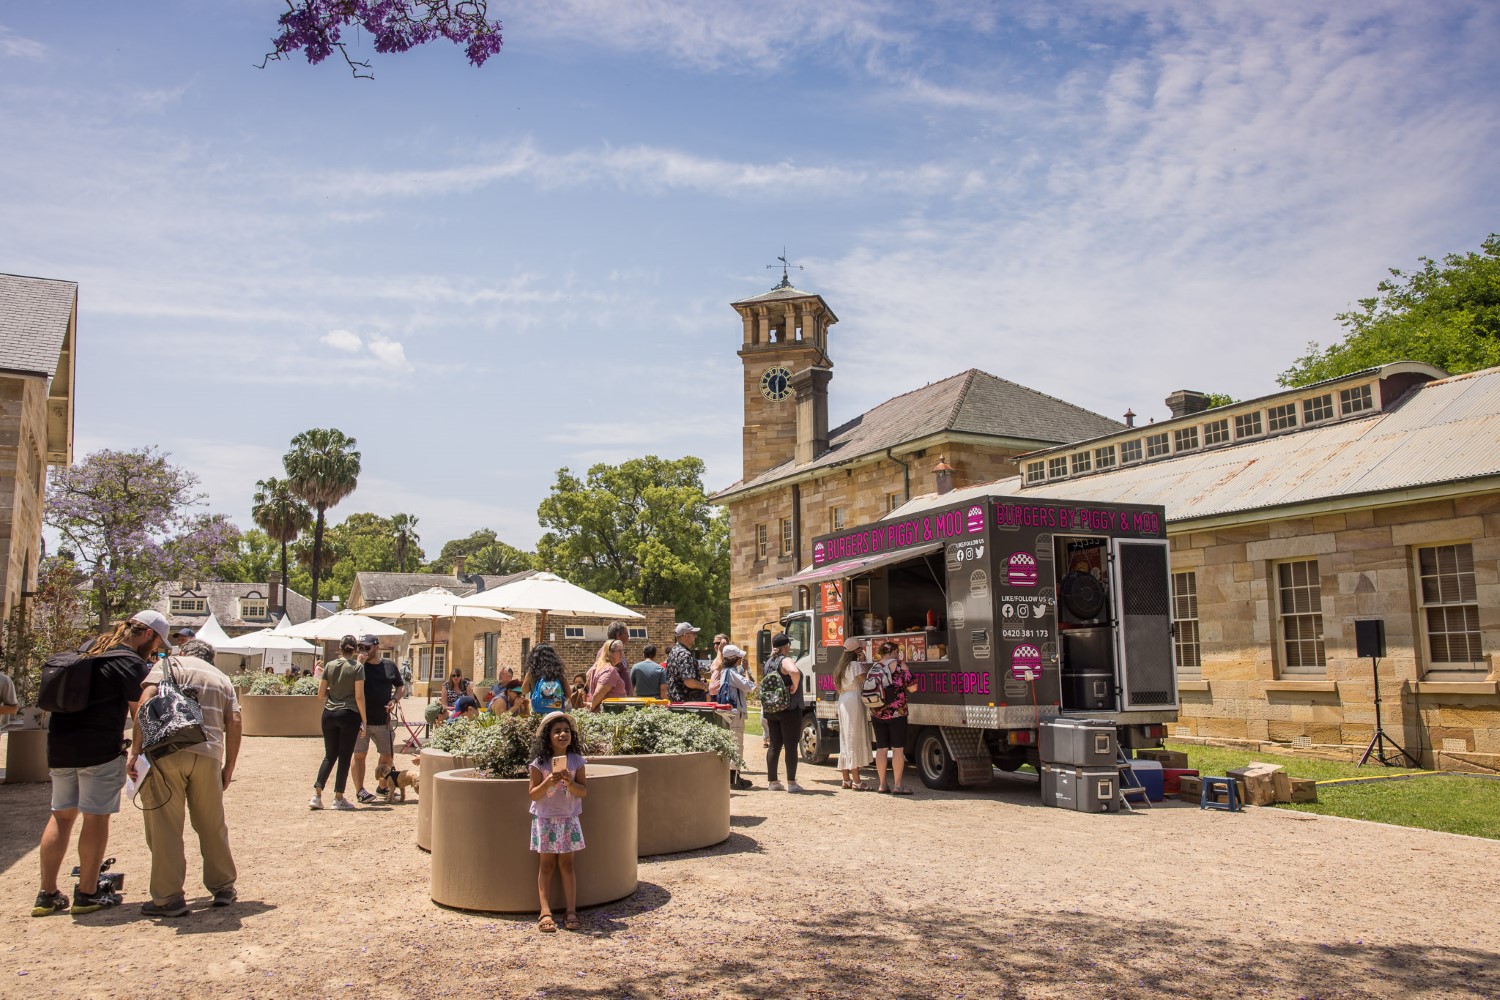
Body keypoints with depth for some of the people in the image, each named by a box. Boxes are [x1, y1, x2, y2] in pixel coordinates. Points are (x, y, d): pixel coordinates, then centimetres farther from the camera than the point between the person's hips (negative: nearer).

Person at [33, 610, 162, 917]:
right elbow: (140, 713, -8)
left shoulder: (91, 649, 14)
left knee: (61, 815, 14)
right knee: (96, 817, 2)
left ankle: (47, 894, 18)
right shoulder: (131, 664, -10)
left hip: (59, 743, 8)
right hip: (100, 748, -8)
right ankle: (87, 893, 8)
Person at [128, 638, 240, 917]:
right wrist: (228, 768, 17)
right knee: (212, 824, 15)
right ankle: (222, 888, 24)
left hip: (166, 751, -3)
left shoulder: (169, 664, 12)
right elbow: (234, 723, 13)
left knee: (164, 826, 4)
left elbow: (146, 701, -5)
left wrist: (135, 750, -5)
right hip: (208, 754, 3)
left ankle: (168, 898, 8)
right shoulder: (222, 678, 23)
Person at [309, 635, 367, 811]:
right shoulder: (357, 666, -7)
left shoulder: (329, 665, 4)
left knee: (329, 756, 13)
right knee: (344, 757, 5)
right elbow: (359, 696, -11)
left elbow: (321, 694, 5)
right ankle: (339, 798, 8)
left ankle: (317, 796, 4)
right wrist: (364, 720, -5)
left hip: (329, 714, 4)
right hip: (349, 715, -4)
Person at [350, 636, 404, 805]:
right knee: (359, 754, -2)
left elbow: (400, 686, 16)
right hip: (361, 719, -3)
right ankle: (359, 791, 9)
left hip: (383, 720, 3)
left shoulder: (389, 665, 7)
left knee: (388, 755, 11)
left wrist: (394, 700, -3)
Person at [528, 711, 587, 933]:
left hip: (569, 818, 1)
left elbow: (583, 791, -4)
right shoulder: (539, 764, -7)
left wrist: (570, 782, -23)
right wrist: (548, 783, -24)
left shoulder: (577, 761, -2)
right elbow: (533, 794, -7)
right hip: (545, 819, -1)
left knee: (566, 864, 3)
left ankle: (571, 912, 4)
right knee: (547, 864, 1)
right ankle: (546, 912, 0)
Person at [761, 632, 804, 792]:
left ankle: (772, 781, 14)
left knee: (774, 746, 11)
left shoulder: (769, 662, 12)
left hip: (771, 710, 8)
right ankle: (791, 783, 0)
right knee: (790, 746, -2)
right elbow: (795, 672, -37)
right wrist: (795, 687, -22)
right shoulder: (785, 661, -14)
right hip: (789, 709, -8)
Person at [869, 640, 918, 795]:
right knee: (898, 749, 0)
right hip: (896, 713, -5)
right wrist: (903, 687, 11)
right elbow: (912, 687, -8)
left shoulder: (874, 668, 10)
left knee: (881, 748, 8)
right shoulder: (898, 665, -6)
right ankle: (897, 785, -1)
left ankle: (882, 785, 11)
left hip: (877, 714, 5)